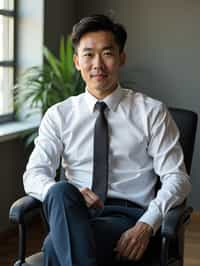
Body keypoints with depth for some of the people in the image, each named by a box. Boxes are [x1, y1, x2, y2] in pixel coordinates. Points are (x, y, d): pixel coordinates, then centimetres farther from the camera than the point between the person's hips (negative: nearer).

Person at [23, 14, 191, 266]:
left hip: (128, 213, -3)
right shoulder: (59, 115, 11)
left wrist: (146, 225, -19)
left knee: (55, 245, -35)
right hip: (73, 214, 4)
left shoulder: (151, 111, 5)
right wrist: (65, 196, -23)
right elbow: (34, 174, 2)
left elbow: (176, 179, 0)